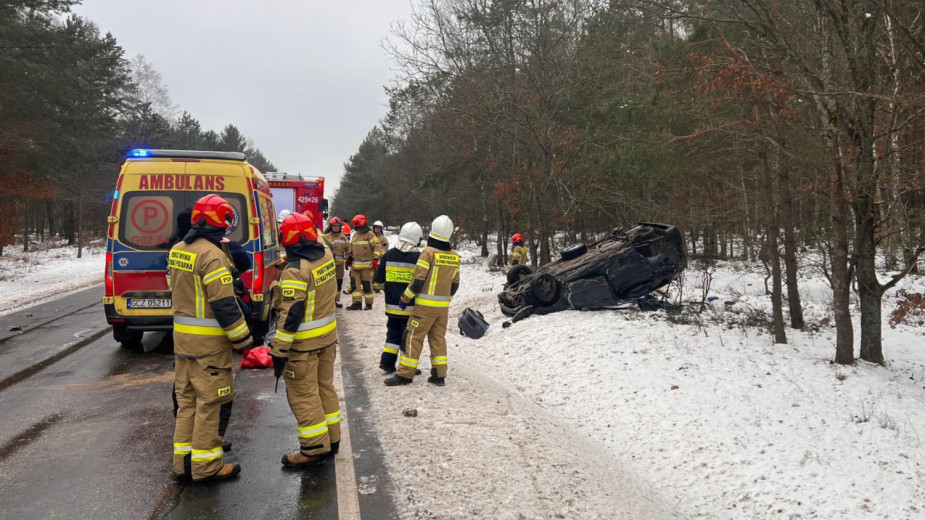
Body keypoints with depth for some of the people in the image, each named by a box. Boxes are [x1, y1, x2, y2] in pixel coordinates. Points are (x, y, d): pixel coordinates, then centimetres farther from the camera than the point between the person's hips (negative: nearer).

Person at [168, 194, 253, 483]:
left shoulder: (177, 250, 9)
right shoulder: (212, 255, -20)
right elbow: (224, 304, -21)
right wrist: (242, 338, -13)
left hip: (182, 336, 9)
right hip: (209, 342, -9)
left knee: (187, 399, 17)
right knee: (212, 402, 1)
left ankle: (183, 461, 25)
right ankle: (206, 465, 9)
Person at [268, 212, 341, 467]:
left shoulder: (296, 270, -22)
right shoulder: (327, 256, -1)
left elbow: (291, 315, -23)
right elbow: (319, 242, 26)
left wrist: (279, 351, -18)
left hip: (303, 343, -8)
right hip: (328, 335, 8)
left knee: (303, 395, 3)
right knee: (325, 386, 19)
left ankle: (315, 449, 10)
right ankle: (331, 438, 30)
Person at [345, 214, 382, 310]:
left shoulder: (370, 234, -7)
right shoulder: (354, 235, 14)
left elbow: (377, 247, -11)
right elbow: (350, 248, 26)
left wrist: (375, 259, -19)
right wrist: (349, 258, 19)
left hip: (367, 265, -6)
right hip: (355, 265, 6)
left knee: (367, 285, 1)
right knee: (355, 284, 2)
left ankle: (369, 303, 11)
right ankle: (357, 303, 6)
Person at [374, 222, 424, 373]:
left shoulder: (388, 255, 0)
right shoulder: (418, 257, -11)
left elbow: (379, 279, 6)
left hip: (392, 304, 4)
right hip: (411, 306, -4)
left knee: (393, 332, 19)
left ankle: (387, 361, 15)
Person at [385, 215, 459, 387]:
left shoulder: (428, 252, -13)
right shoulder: (455, 256, 5)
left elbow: (418, 280, -15)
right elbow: (455, 284, 12)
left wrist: (405, 298, -5)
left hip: (425, 305, -6)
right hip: (443, 307, 6)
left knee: (414, 337, 0)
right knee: (438, 338, 13)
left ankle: (405, 374, 2)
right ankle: (439, 375, 14)